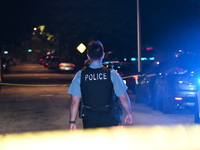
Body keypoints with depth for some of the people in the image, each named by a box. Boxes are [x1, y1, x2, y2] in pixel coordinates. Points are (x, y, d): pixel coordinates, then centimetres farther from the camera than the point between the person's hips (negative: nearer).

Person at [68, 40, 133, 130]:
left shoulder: (80, 75, -2)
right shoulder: (111, 74, -4)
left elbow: (74, 101, -3)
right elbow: (123, 97, -2)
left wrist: (72, 122, 2)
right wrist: (129, 113, 12)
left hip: (89, 119, 2)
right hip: (108, 119, -1)